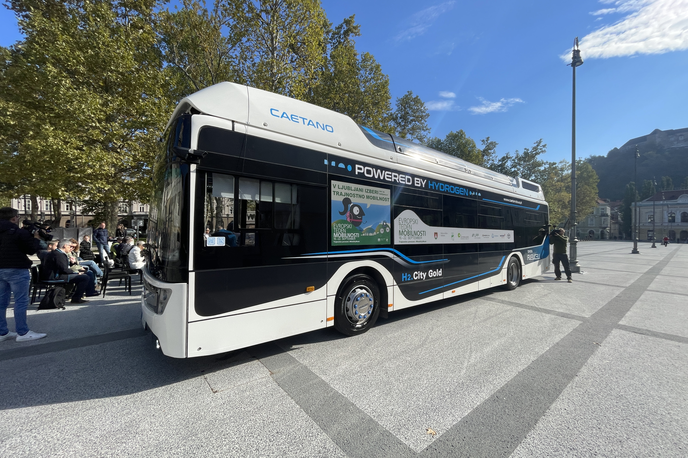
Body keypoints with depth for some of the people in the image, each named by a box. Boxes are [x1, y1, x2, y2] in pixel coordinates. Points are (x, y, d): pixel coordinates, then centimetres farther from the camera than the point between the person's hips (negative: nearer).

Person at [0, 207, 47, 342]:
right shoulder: (20, 232, -14)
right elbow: (32, 250, -9)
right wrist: (36, 238, 6)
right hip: (16, 270, -8)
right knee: (21, 302, -3)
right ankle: (22, 333, 0)